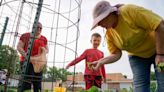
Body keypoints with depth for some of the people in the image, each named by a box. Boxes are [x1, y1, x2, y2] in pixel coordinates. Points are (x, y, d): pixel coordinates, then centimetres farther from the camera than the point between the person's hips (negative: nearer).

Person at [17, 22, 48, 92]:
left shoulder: (44, 39, 11)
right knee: (27, 81, -13)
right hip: (26, 61, -4)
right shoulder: (25, 35, 2)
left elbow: (47, 49, 17)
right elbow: (19, 47, -3)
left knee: (38, 82, 3)